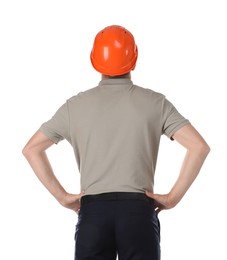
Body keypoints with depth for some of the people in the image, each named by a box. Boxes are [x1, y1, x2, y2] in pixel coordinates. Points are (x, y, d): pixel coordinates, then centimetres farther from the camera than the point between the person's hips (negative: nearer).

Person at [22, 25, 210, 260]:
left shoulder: (76, 105, 8)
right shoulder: (154, 102, 3)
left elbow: (31, 149, 10)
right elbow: (199, 147, -6)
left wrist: (62, 196, 8)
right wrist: (173, 197, -1)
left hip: (92, 211, 2)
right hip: (138, 211, -1)